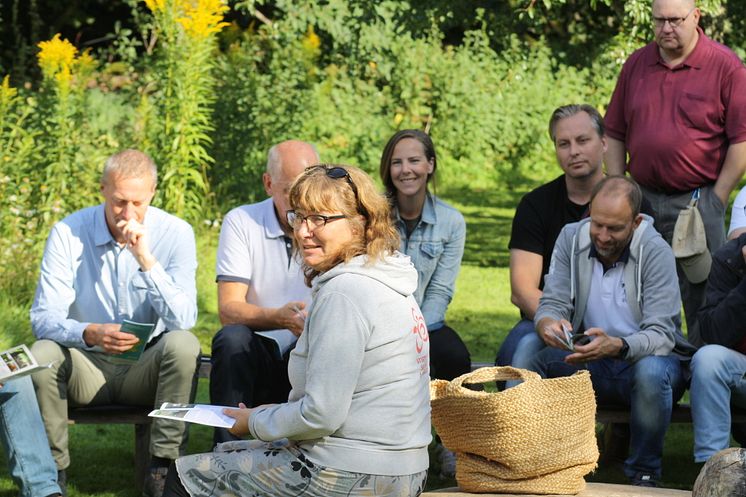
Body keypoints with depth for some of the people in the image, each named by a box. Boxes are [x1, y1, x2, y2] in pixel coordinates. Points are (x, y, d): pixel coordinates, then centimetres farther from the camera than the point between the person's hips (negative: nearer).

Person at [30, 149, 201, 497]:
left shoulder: (175, 234, -9)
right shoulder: (68, 233, -9)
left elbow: (184, 320, -19)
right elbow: (44, 318, -15)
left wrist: (145, 258, -29)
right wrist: (90, 334, -37)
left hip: (147, 367, 0)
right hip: (88, 367, 0)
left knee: (183, 345, -31)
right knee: (41, 355, -30)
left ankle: (162, 468, -21)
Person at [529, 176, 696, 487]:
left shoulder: (655, 251, -16)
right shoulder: (571, 239, -3)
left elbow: (660, 334, -23)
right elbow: (552, 303, -6)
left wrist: (616, 346, -44)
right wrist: (548, 325, -32)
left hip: (648, 356, -3)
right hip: (590, 362, 3)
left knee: (651, 371, -38)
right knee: (532, 360, -24)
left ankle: (644, 474, -18)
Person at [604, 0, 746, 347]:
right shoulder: (636, 65, 11)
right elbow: (615, 136, 14)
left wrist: (715, 201, -8)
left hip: (697, 202, -5)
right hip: (643, 199, 5)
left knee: (701, 299, -3)